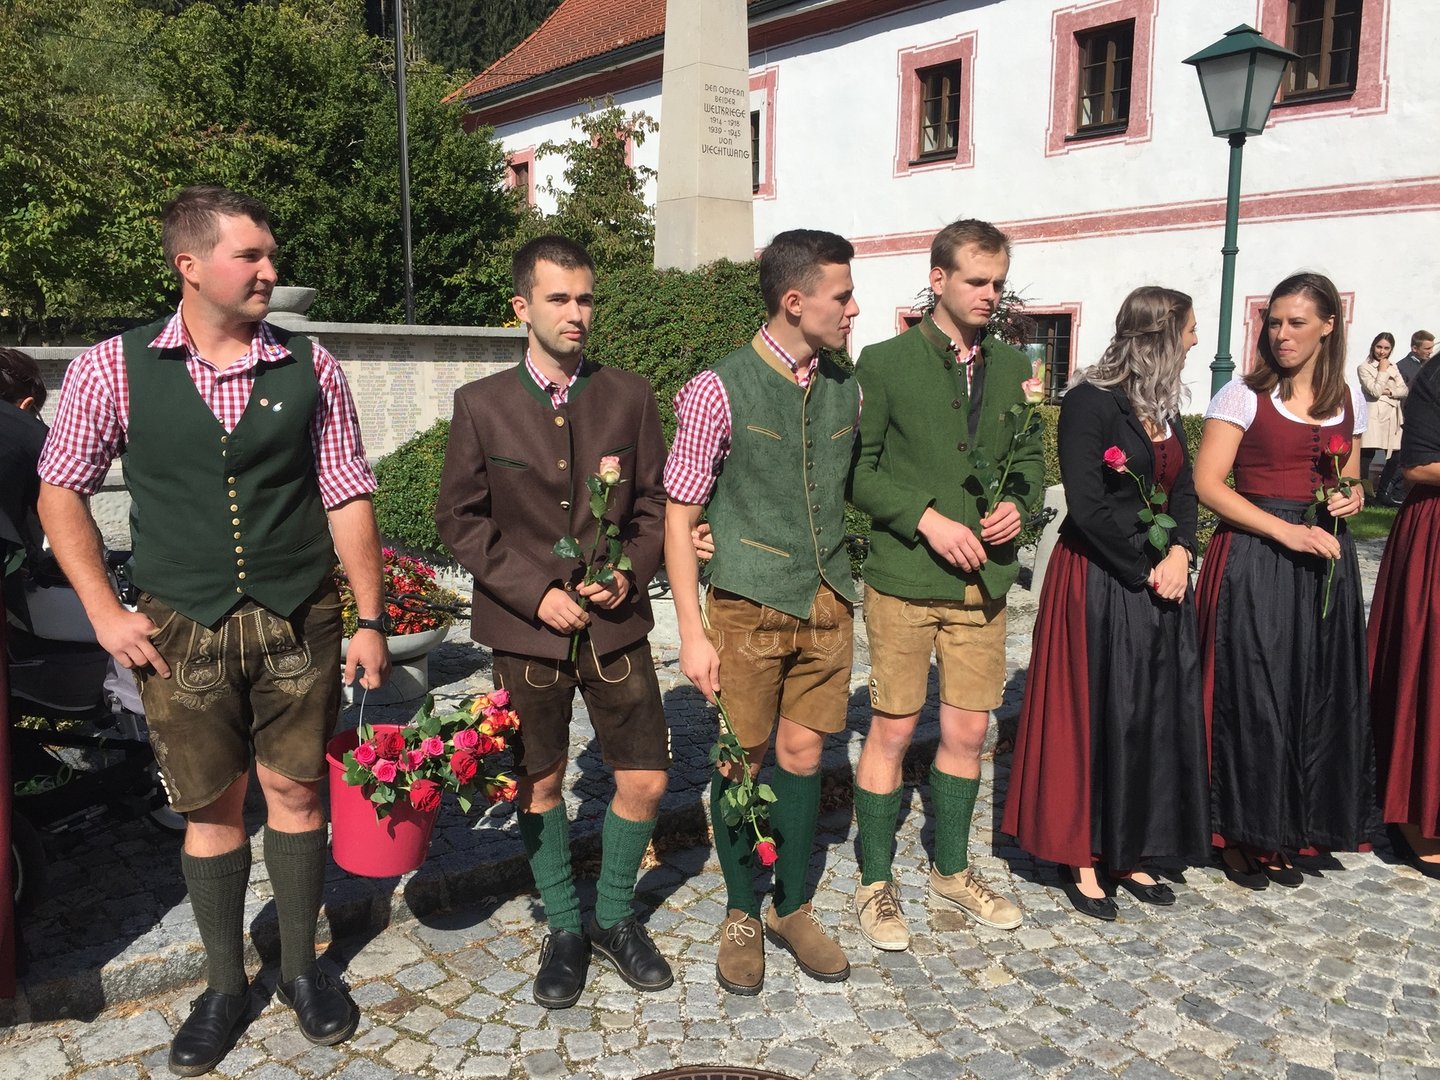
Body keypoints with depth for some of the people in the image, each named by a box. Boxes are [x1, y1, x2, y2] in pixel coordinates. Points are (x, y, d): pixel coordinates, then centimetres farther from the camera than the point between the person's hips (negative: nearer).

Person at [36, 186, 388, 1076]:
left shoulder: (310, 369, -1)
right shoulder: (112, 370, -3)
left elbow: (348, 498, 2)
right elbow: (62, 490, 6)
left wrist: (372, 619, -1)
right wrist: (105, 612, -1)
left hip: (298, 622, 1)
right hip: (182, 629, 0)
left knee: (296, 792, 9)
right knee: (211, 805, 10)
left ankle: (302, 967, 29)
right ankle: (225, 985, 30)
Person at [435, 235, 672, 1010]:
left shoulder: (630, 397, 2)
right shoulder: (481, 405, -3)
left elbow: (654, 503, 6)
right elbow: (459, 517, -2)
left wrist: (631, 572, -11)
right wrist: (535, 591, -11)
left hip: (614, 623, 1)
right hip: (526, 627, -1)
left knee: (645, 781, 4)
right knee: (539, 786, 11)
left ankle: (614, 917, 29)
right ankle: (564, 928, 32)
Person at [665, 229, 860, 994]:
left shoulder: (846, 390, 5)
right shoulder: (719, 391, -11)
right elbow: (679, 515, -8)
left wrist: (847, 590, 10)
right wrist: (692, 633, -11)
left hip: (827, 603, 4)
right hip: (748, 607, -4)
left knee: (802, 755, 12)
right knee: (741, 762, 7)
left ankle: (793, 908, 31)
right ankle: (742, 915, 28)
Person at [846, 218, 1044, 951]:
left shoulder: (1012, 368, 11)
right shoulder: (885, 363, -4)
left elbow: (1030, 457, 18)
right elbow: (857, 470, -7)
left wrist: (1018, 503, -2)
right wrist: (927, 518, -17)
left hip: (983, 581, 5)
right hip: (904, 580, -5)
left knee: (968, 731, 12)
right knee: (893, 729, 3)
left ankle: (952, 869, 33)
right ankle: (875, 883, 20)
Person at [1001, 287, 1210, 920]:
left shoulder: (1163, 408, 13)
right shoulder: (1089, 403, -13)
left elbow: (1184, 492, 11)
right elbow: (1089, 508, -18)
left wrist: (1179, 554, -7)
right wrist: (1147, 571, -12)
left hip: (1160, 583, 8)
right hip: (1099, 584, -8)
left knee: (1156, 718, 10)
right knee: (1095, 718, 0)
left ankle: (1128, 853, 24)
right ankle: (1084, 861, 14)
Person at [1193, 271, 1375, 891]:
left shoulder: (1348, 401, 11)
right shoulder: (1244, 396, -4)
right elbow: (1207, 484, -10)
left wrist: (1353, 499, -1)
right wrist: (1286, 532, -18)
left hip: (1325, 565, 5)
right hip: (1255, 563, -5)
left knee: (1318, 699, 8)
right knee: (1251, 698, -2)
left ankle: (1287, 835, 24)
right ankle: (1241, 837, 15)